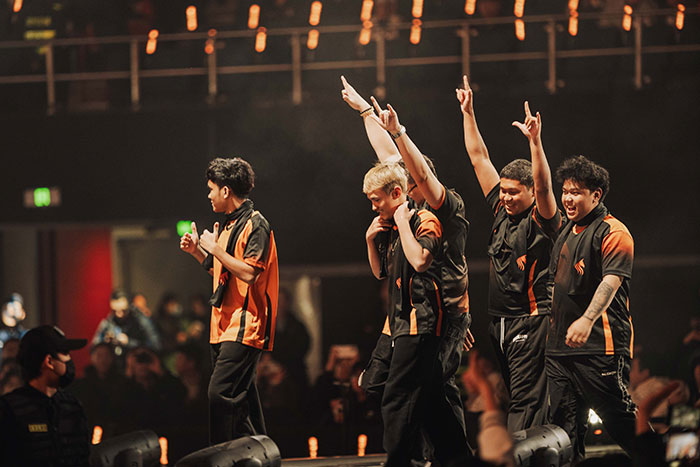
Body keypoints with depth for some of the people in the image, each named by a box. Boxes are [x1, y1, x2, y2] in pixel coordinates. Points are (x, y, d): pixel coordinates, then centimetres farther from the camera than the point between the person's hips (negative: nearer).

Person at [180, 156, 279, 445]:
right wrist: (198, 251, 17)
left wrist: (216, 249, -15)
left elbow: (250, 272, -21)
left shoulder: (255, 225, -10)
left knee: (220, 394, -18)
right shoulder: (231, 226, 21)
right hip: (226, 324, 10)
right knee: (241, 400, 10)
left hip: (245, 326, -10)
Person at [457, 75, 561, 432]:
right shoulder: (501, 212, 11)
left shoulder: (541, 220, -7)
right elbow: (479, 157, 13)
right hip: (499, 321, 8)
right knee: (518, 397, 9)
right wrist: (468, 114, 12)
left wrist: (535, 142, -40)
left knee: (525, 399, -11)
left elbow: (543, 186, -27)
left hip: (530, 319, -8)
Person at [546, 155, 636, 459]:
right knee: (564, 422, 8)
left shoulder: (612, 232, -8)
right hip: (560, 343, 9)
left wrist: (587, 320, -33)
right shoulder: (567, 232, 19)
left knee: (619, 417, -10)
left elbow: (612, 280, -21)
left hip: (600, 346, -9)